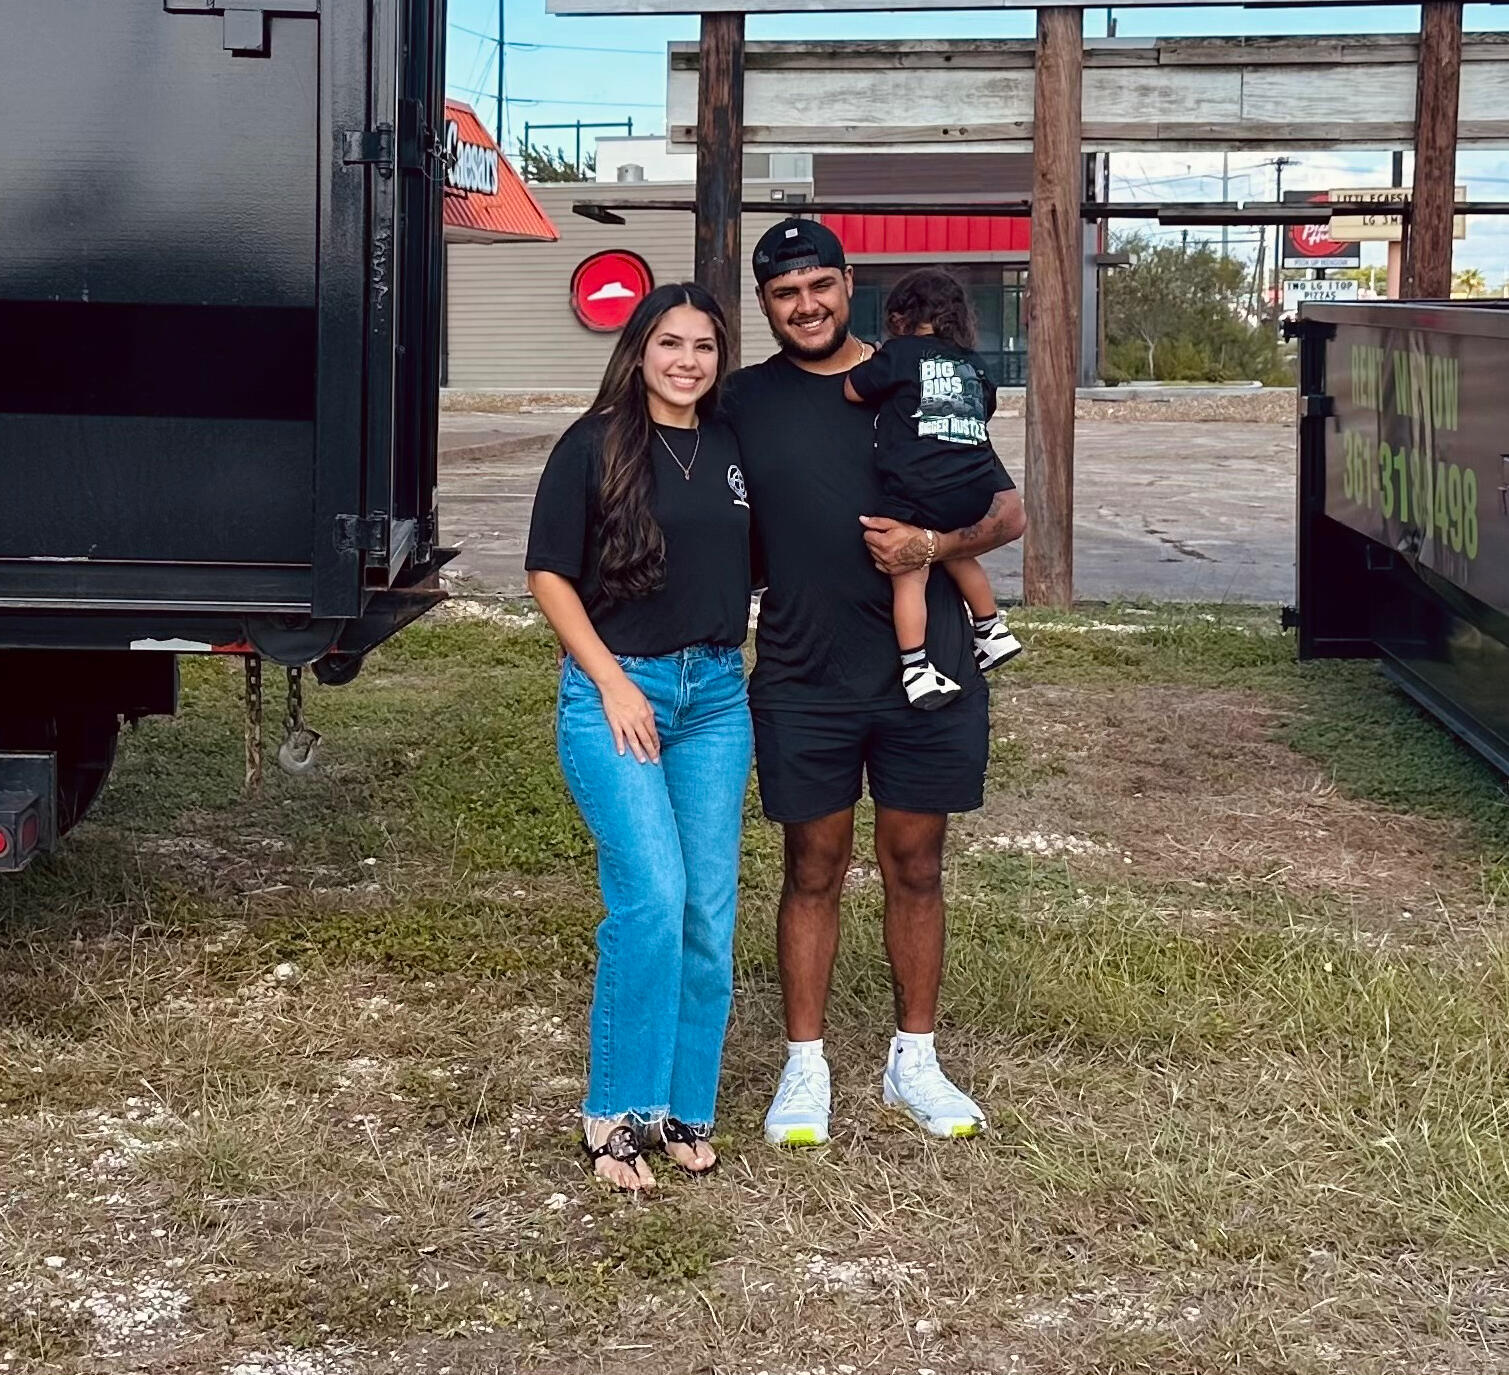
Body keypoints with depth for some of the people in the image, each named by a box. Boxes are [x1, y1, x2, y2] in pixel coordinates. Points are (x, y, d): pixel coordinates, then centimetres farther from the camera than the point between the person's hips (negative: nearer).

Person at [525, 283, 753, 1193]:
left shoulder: (736, 447, 8)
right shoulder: (594, 447, -4)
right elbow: (549, 574, -4)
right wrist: (612, 682, -10)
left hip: (718, 695, 5)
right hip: (615, 690, -5)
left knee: (711, 910, 4)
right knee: (652, 897, -15)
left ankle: (685, 1108, 17)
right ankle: (616, 1113, -3)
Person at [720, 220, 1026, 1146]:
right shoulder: (745, 402, 4)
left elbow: (1008, 512, 4)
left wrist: (931, 545, -13)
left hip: (928, 672, 0)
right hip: (804, 679, 0)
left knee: (916, 869, 10)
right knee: (814, 872, 7)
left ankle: (915, 1060, 23)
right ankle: (806, 1068, 18)